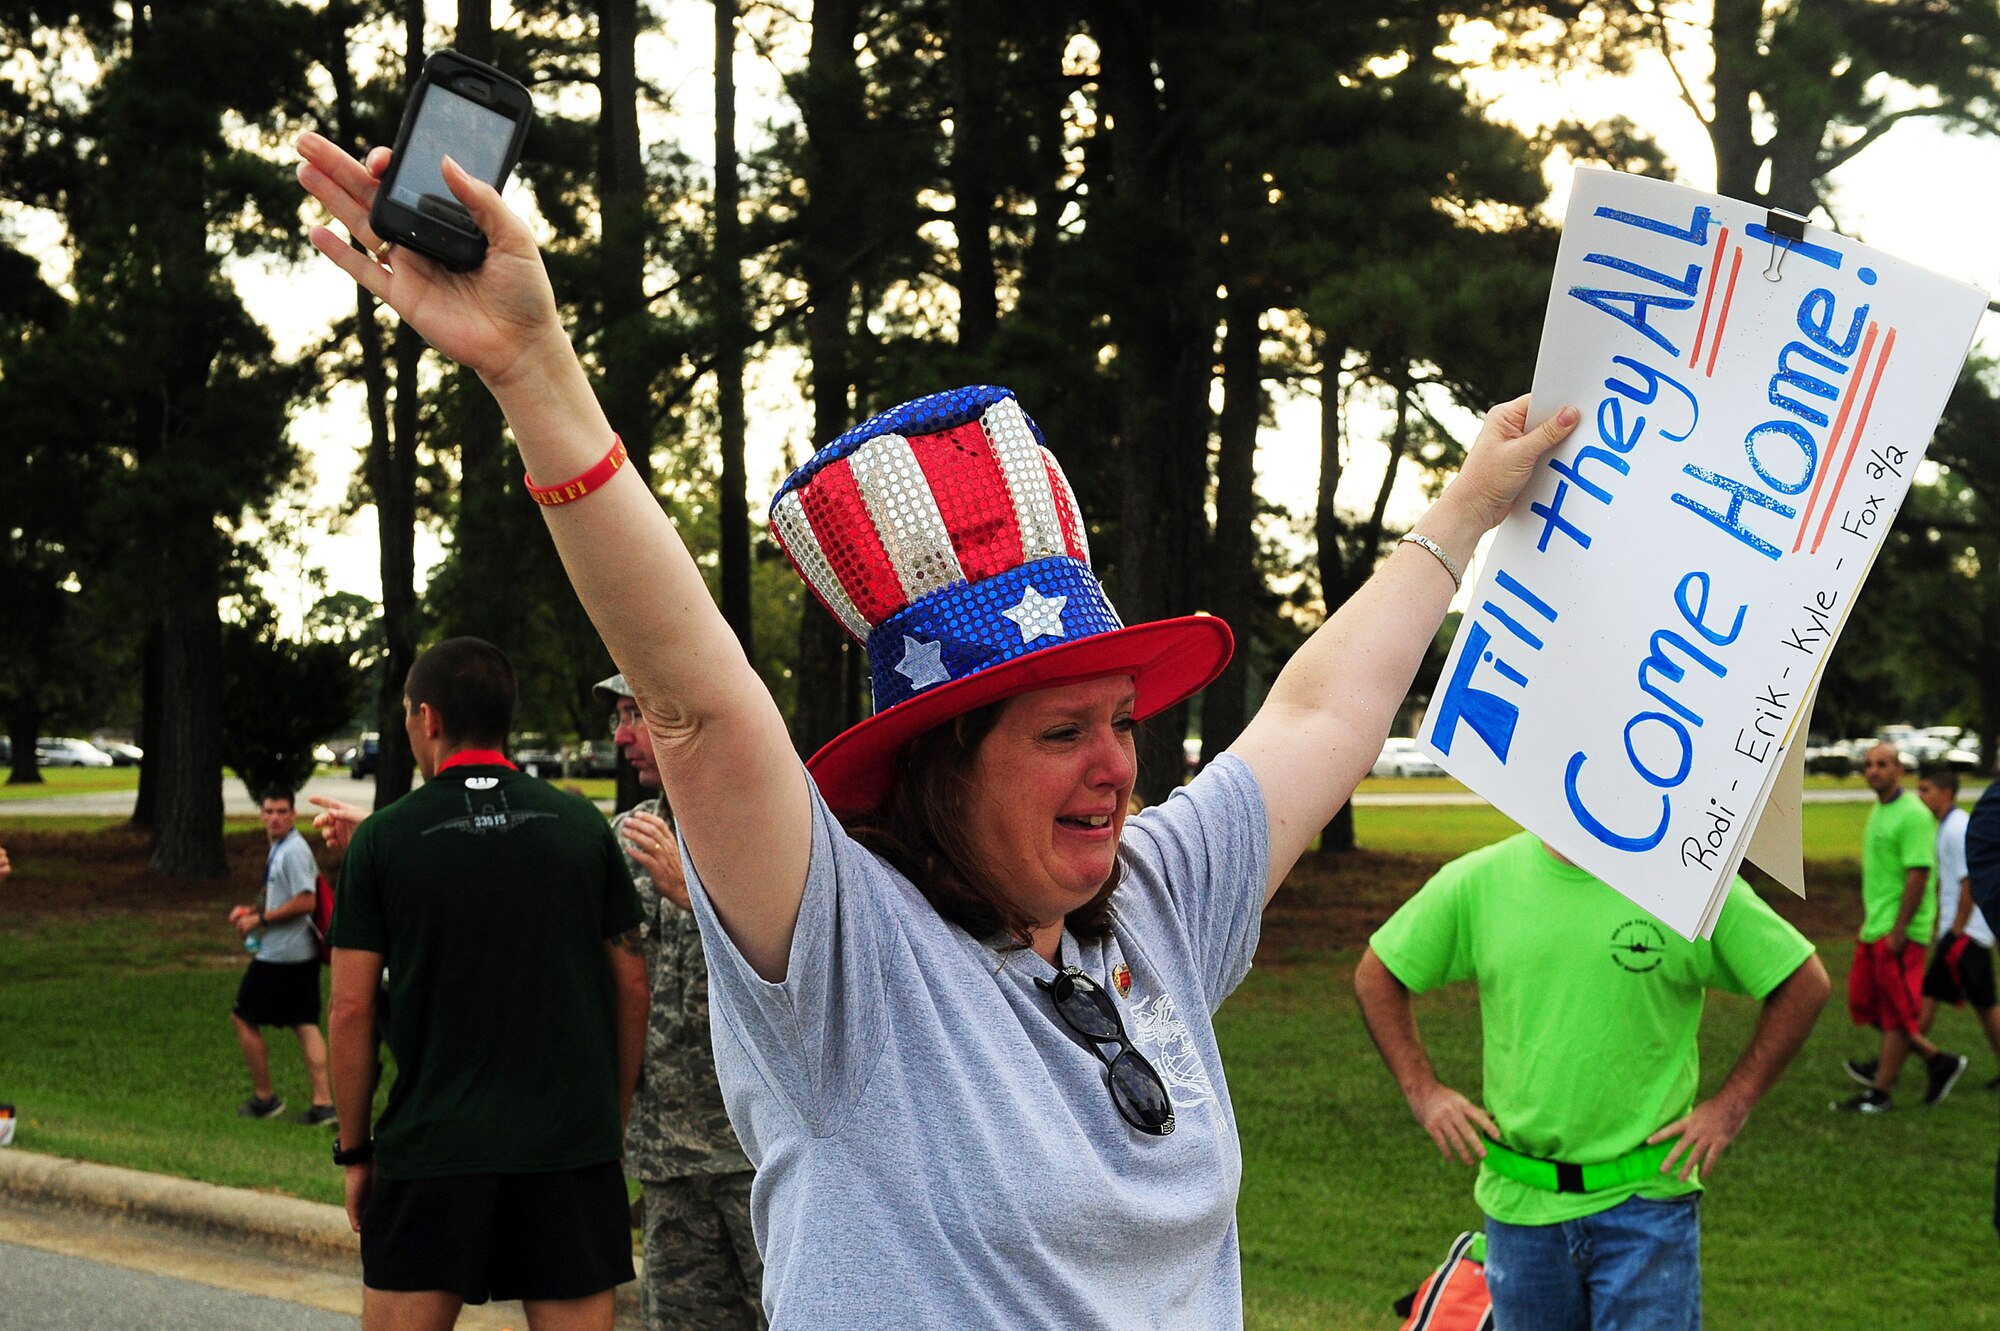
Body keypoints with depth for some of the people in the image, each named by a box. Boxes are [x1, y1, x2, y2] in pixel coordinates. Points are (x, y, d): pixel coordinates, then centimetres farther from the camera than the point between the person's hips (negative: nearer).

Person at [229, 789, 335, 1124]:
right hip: (302, 953, 10)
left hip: (280, 955, -10)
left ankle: (264, 1097, 10)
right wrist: (251, 909, 12)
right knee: (305, 1025, 6)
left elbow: (305, 901, -23)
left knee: (243, 1018, 4)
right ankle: (323, 1102, 2)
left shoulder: (293, 851, -17)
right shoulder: (278, 848, 14)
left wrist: (261, 918, -16)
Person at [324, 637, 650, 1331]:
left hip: (432, 1145, -2)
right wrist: (614, 1119, 17)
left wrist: (354, 1151, 6)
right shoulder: (581, 825, 3)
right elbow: (631, 985, 7)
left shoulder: (382, 839, -3)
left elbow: (351, 1012, -3)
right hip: (572, 1143, 2)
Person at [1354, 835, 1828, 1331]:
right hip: (1520, 1202, 2)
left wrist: (1731, 1104, -5)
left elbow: (1803, 983, 0)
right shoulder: (1476, 882, -1)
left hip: (1645, 1201, -2)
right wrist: (1422, 1090, 2)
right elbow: (1376, 974, 11)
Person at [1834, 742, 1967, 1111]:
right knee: (1864, 1006, 11)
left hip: (1899, 933, -10)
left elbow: (1918, 875, -20)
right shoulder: (1878, 812, 15)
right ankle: (1937, 1060, 21)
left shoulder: (1912, 815, -15)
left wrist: (1898, 931, -22)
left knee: (1895, 1013, -1)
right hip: (1874, 929, 10)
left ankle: (1879, 1094, 5)